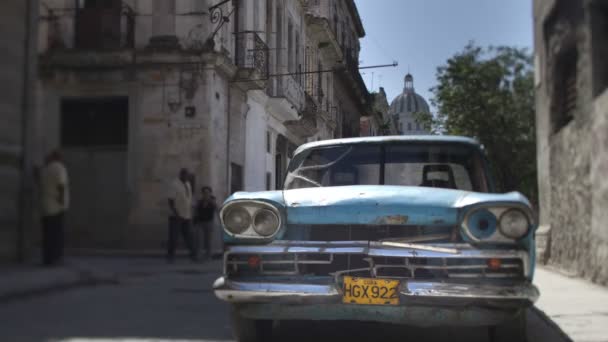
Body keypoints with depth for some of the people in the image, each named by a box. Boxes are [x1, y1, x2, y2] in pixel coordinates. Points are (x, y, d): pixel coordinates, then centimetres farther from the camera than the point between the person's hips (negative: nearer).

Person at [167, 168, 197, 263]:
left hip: (187, 216, 7)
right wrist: (176, 214, -21)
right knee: (173, 237, -2)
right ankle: (170, 256, 5)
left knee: (188, 237, 11)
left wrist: (190, 214, 16)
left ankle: (193, 255, 15)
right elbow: (170, 201, -14)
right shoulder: (175, 184, -10)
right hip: (177, 217, -7)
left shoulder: (188, 184, 14)